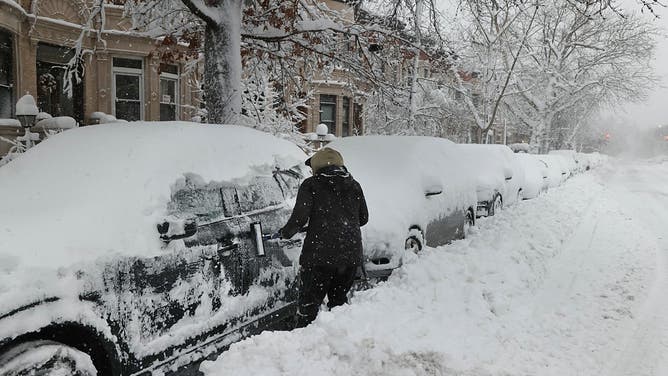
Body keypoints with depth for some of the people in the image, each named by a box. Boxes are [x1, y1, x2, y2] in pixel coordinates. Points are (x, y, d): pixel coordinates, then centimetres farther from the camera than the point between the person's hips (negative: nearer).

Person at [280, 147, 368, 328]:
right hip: (351, 255, 5)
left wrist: (286, 233, 3)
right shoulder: (354, 186, 12)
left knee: (309, 302, 4)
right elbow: (363, 218, 16)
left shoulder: (311, 185, -2)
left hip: (320, 254, -5)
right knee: (339, 299, 21)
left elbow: (300, 216, -13)